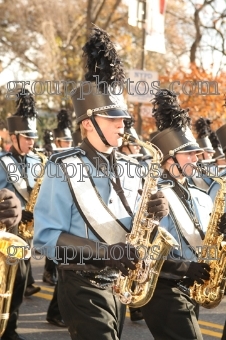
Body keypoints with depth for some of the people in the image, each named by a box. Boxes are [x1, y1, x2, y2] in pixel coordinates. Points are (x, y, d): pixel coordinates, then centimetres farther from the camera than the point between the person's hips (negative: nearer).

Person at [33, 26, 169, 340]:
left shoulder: (128, 169, 8)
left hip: (121, 283, 7)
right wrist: (102, 251, -26)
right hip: (83, 287, -7)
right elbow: (45, 236, -16)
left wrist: (153, 212, -8)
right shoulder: (63, 168, -12)